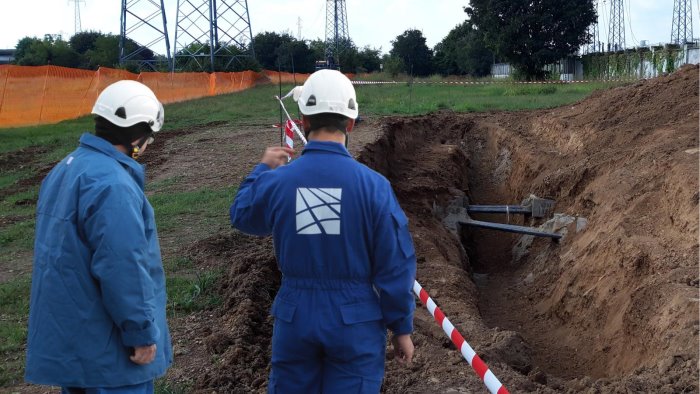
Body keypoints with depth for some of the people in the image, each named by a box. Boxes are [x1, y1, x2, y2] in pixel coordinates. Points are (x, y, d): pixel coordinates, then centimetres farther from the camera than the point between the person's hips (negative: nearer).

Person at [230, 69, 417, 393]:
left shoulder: (276, 181, -9)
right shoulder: (372, 185, -15)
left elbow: (242, 217, 14)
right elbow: (395, 266, -11)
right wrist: (401, 327, 2)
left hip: (295, 317, 2)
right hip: (355, 321, -2)